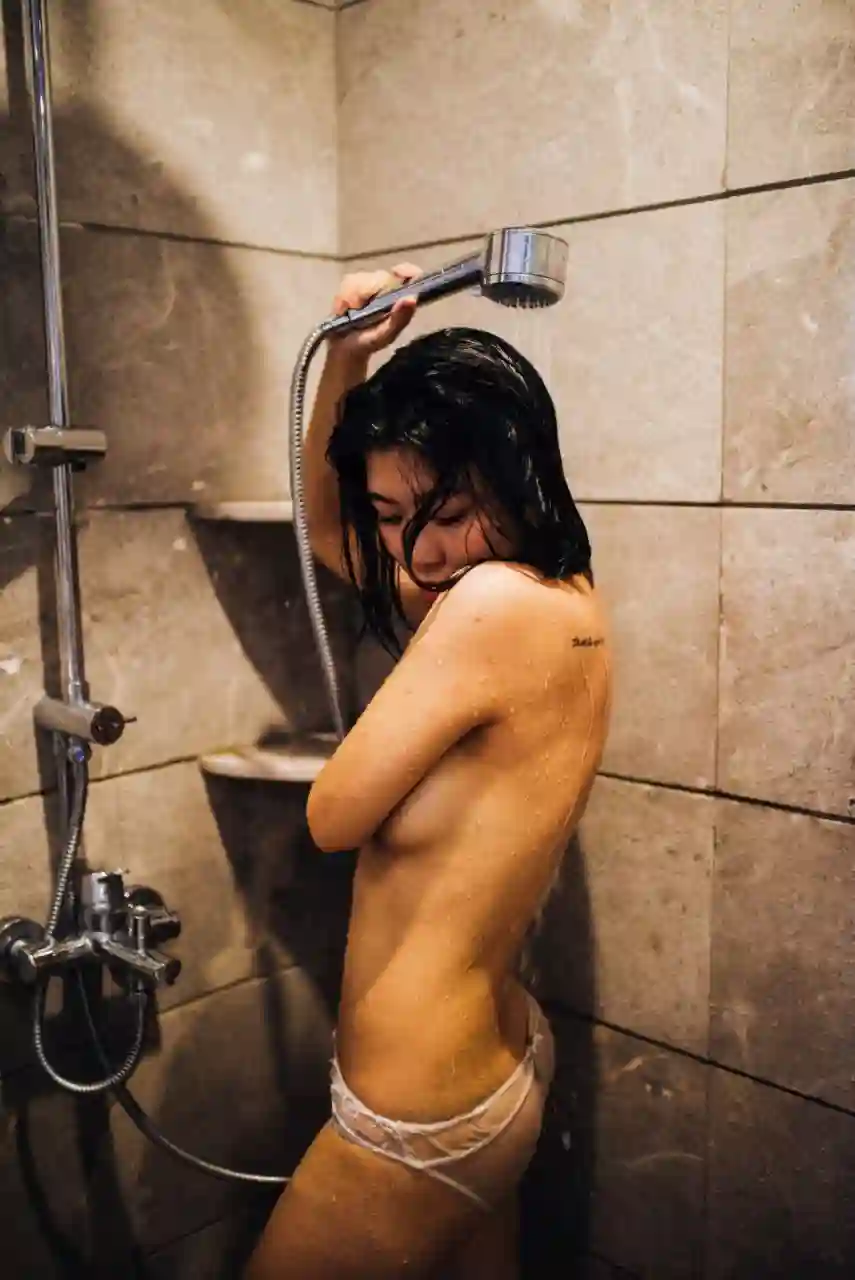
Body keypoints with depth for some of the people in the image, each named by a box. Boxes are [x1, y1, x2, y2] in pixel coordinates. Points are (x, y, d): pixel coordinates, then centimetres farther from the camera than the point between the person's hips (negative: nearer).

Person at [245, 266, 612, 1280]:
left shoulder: (498, 602, -27)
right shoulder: (560, 594, 0)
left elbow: (332, 815, -17)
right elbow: (325, 529, 12)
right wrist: (345, 361, -1)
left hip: (420, 1121, -9)